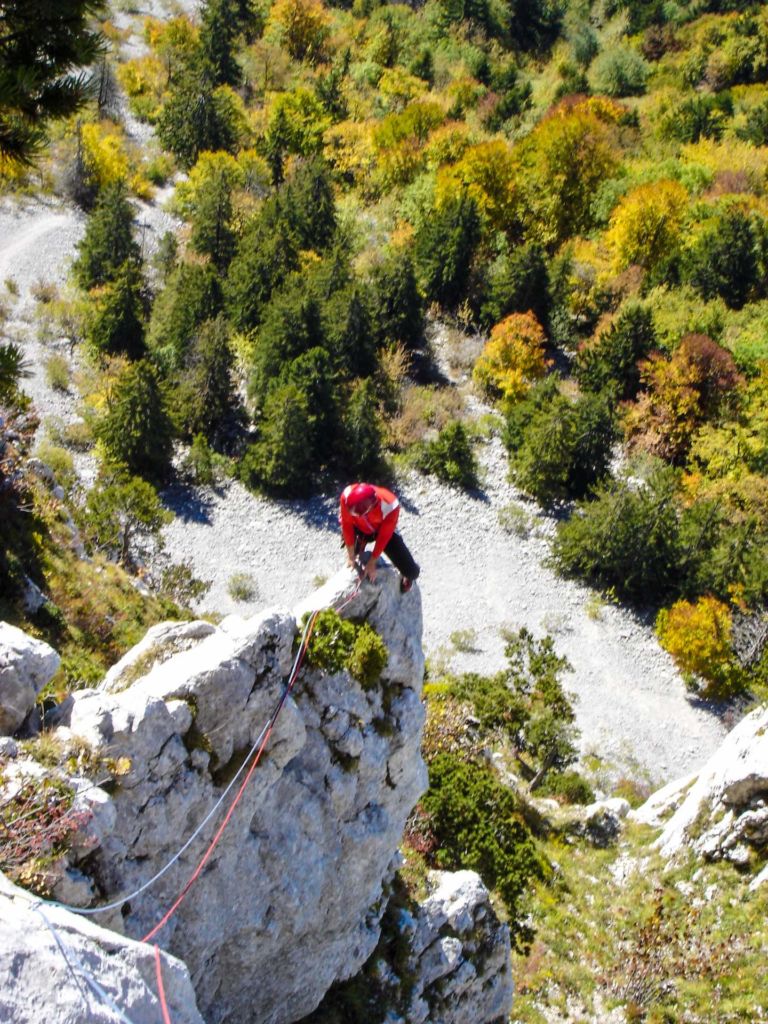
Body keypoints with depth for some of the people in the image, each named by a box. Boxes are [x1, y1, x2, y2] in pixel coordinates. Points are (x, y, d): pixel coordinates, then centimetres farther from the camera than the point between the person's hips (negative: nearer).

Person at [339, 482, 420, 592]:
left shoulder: (389, 506, -42)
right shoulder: (347, 496, -39)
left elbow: (384, 536, -26)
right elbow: (347, 526, -23)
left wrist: (372, 563, -18)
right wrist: (351, 556, -14)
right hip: (359, 528, 3)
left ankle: (407, 576, 30)